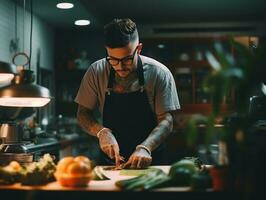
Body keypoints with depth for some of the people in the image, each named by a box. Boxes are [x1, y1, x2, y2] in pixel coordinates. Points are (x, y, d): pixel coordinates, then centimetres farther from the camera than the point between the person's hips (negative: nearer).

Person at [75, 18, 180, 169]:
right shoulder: (96, 72, -4)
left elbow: (166, 120, -9)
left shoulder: (159, 73, -8)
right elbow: (83, 113, 3)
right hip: (110, 159, 1)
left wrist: (145, 148, -25)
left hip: (149, 160, 0)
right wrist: (102, 132, -16)